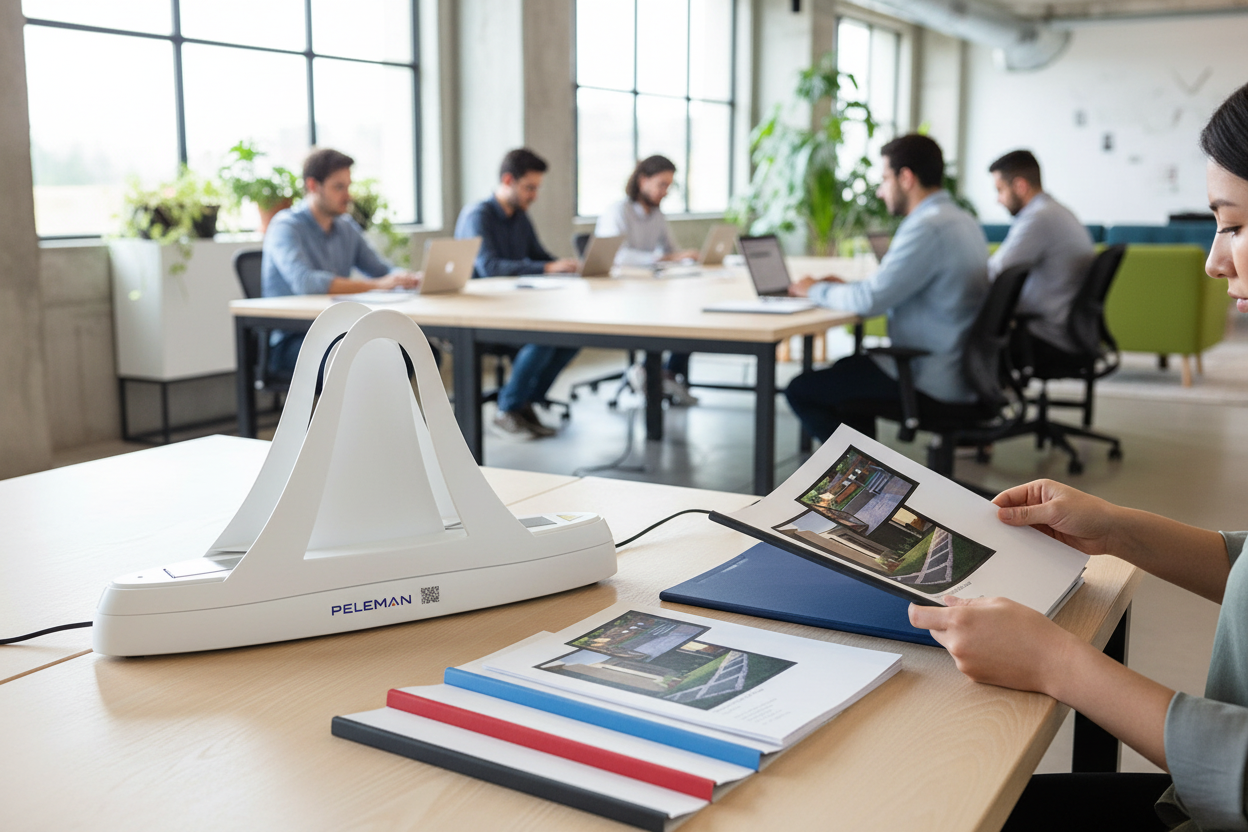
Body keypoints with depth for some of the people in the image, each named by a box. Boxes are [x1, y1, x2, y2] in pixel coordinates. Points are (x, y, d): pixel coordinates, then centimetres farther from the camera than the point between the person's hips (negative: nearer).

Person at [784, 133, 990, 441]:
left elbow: (869, 300, -22)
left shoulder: (929, 228, -21)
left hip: (933, 381, -10)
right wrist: (847, 287, 12)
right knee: (845, 368, 29)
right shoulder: (961, 220, 11)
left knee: (801, 391, -5)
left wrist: (817, 290, -4)